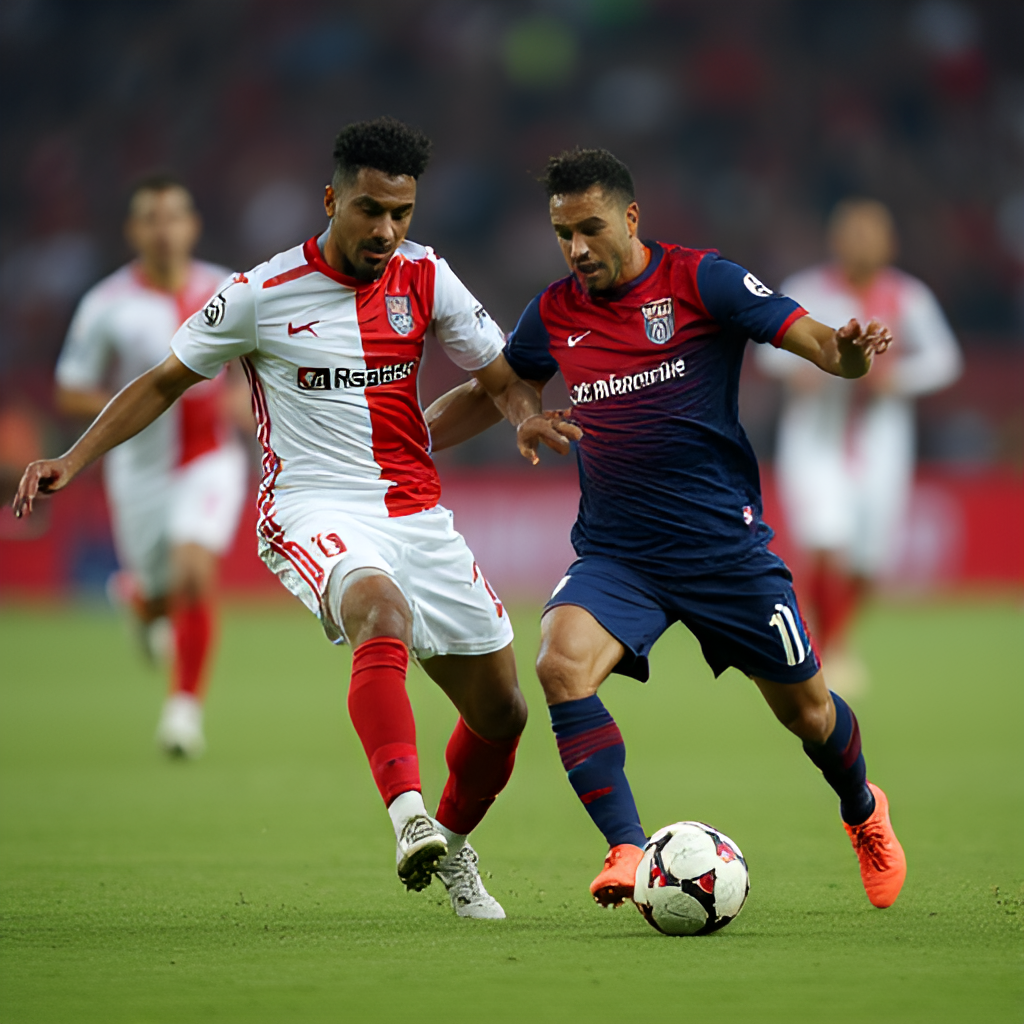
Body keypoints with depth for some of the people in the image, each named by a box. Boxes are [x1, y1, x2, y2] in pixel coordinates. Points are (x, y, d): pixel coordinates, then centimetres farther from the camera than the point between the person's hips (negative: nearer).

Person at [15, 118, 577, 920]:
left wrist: (529, 417, -15)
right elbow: (165, 382, 7)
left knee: (502, 710, 6)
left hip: (418, 513, 5)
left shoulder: (425, 279, 4)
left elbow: (502, 377, 9)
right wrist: (74, 461, -1)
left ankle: (451, 848, 34)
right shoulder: (261, 295, -5)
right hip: (315, 514, -5)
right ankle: (407, 815, -51)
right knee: (382, 610, -39)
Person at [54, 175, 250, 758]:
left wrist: (240, 398, -7)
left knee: (194, 572, -23)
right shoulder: (106, 306, -9)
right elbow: (69, 394, -5)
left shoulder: (226, 292, -2)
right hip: (142, 467, 0)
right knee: (160, 595, 9)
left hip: (211, 459, 0)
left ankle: (187, 706, -12)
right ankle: (139, 598, 50)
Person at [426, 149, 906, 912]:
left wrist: (849, 352, -38)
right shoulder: (554, 314, 5)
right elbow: (489, 394, 21)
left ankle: (864, 813, 43)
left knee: (805, 709, 9)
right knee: (562, 665, -27)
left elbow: (817, 342, -14)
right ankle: (628, 850, -25)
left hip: (724, 545, -2)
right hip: (614, 554, 3)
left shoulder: (699, 281, -8)